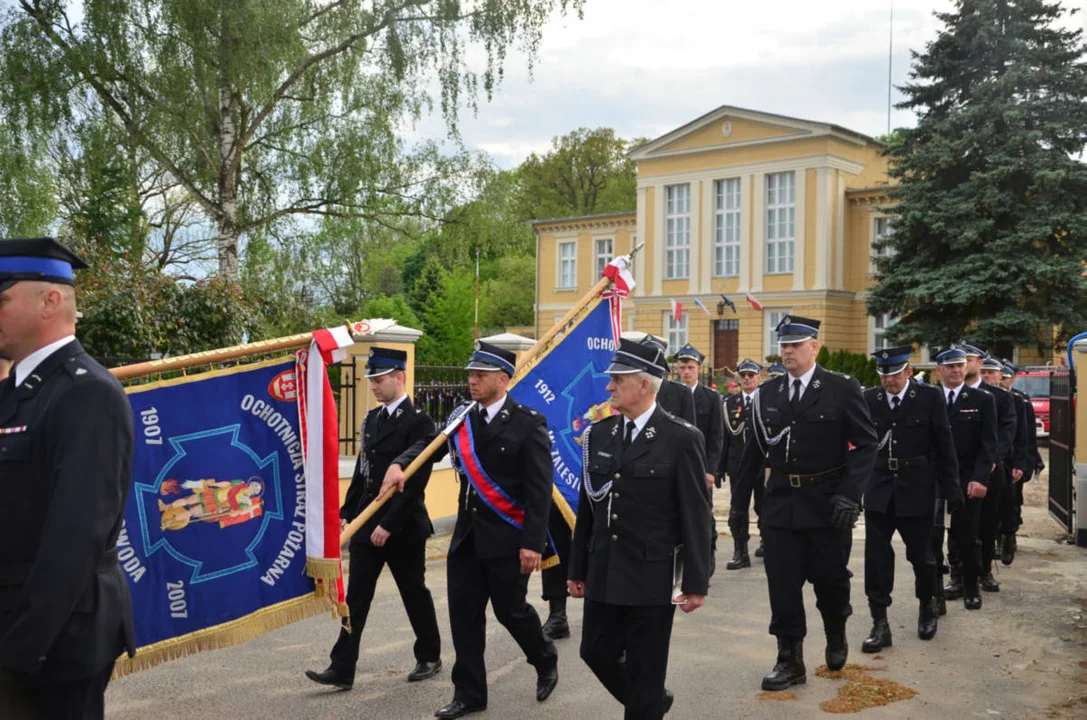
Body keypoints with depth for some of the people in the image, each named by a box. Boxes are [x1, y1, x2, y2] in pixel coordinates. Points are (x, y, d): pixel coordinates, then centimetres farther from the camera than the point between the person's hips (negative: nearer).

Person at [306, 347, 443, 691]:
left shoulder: (418, 422, -14)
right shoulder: (372, 418, 10)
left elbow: (416, 481, -19)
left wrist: (389, 524, -21)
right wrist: (347, 513, 10)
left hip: (403, 528, -6)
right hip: (366, 524, 6)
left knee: (414, 594, 9)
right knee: (356, 596, 3)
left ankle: (430, 656, 28)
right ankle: (342, 669, 5)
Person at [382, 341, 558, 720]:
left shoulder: (528, 423, -11)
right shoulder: (462, 417, 6)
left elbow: (539, 488, -14)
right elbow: (430, 444, 2)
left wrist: (533, 542, -19)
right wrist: (399, 464, -21)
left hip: (508, 538, -5)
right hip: (467, 535, 6)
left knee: (510, 609, 6)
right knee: (464, 614, 7)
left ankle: (545, 659, 35)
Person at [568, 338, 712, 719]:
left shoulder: (681, 438, -10)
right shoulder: (599, 434, 6)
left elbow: (696, 516, -9)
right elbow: (587, 507, 10)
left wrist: (696, 583, -10)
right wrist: (578, 569, 12)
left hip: (652, 576, -5)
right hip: (603, 574, 6)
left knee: (644, 668, 4)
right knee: (596, 652, 14)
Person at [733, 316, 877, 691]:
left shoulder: (842, 388, -5)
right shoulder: (766, 393, 5)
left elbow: (865, 443, -7)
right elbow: (756, 447, 9)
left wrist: (849, 494, -16)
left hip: (826, 501, -3)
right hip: (780, 501, 3)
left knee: (829, 576, 8)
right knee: (782, 583, 2)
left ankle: (836, 635, 38)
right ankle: (790, 660, 14)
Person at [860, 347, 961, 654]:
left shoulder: (930, 398, -4)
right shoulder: (868, 399, 1)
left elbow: (944, 447, -1)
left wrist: (951, 489, -2)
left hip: (916, 490, -1)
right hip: (879, 490, 2)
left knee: (921, 555, 11)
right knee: (876, 558, 0)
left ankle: (927, 607, 37)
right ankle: (880, 624, 8)